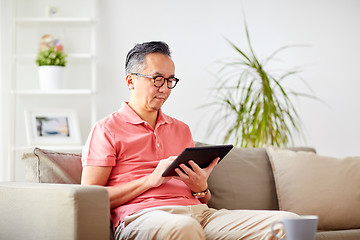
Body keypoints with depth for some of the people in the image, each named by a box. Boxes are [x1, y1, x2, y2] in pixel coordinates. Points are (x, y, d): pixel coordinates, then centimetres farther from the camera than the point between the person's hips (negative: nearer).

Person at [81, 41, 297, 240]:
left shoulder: (181, 129, 27)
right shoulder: (107, 129, 9)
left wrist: (201, 188, 4)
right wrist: (151, 180, -8)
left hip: (198, 212, 5)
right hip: (142, 216, -5)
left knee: (286, 223, -19)